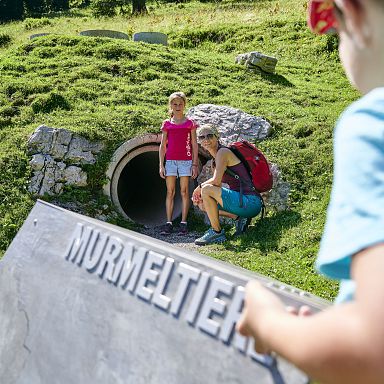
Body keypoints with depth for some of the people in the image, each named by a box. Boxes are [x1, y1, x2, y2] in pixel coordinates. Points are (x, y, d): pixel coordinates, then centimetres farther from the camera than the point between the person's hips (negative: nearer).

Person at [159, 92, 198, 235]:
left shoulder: (190, 123, 4)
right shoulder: (167, 124, 8)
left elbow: (194, 145, 4)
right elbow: (162, 145, 9)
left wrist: (195, 164, -1)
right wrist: (161, 165, 2)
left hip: (186, 161, -2)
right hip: (170, 160, 2)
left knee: (184, 192, 1)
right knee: (170, 192, 3)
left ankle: (183, 223, 5)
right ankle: (169, 223, 5)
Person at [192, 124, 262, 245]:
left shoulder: (223, 152, -8)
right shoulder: (216, 158, 19)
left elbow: (216, 181, -19)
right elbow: (217, 187, 21)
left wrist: (200, 187, -1)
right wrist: (198, 195, 4)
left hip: (250, 202, -10)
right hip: (242, 201, 10)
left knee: (206, 189, -21)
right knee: (202, 204, 17)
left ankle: (217, 232, -9)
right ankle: (239, 218, 7)